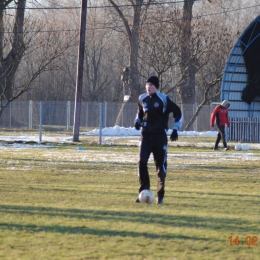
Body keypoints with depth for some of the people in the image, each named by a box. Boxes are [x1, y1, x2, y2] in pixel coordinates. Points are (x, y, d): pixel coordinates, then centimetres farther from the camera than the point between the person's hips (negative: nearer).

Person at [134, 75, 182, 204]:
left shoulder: (163, 99, -6)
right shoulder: (142, 99, 6)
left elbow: (177, 113, 1)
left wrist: (175, 129, -5)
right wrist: (137, 121, 7)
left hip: (160, 136, -3)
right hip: (146, 134, 3)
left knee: (161, 165, 0)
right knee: (142, 162, -11)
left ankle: (160, 196, 10)